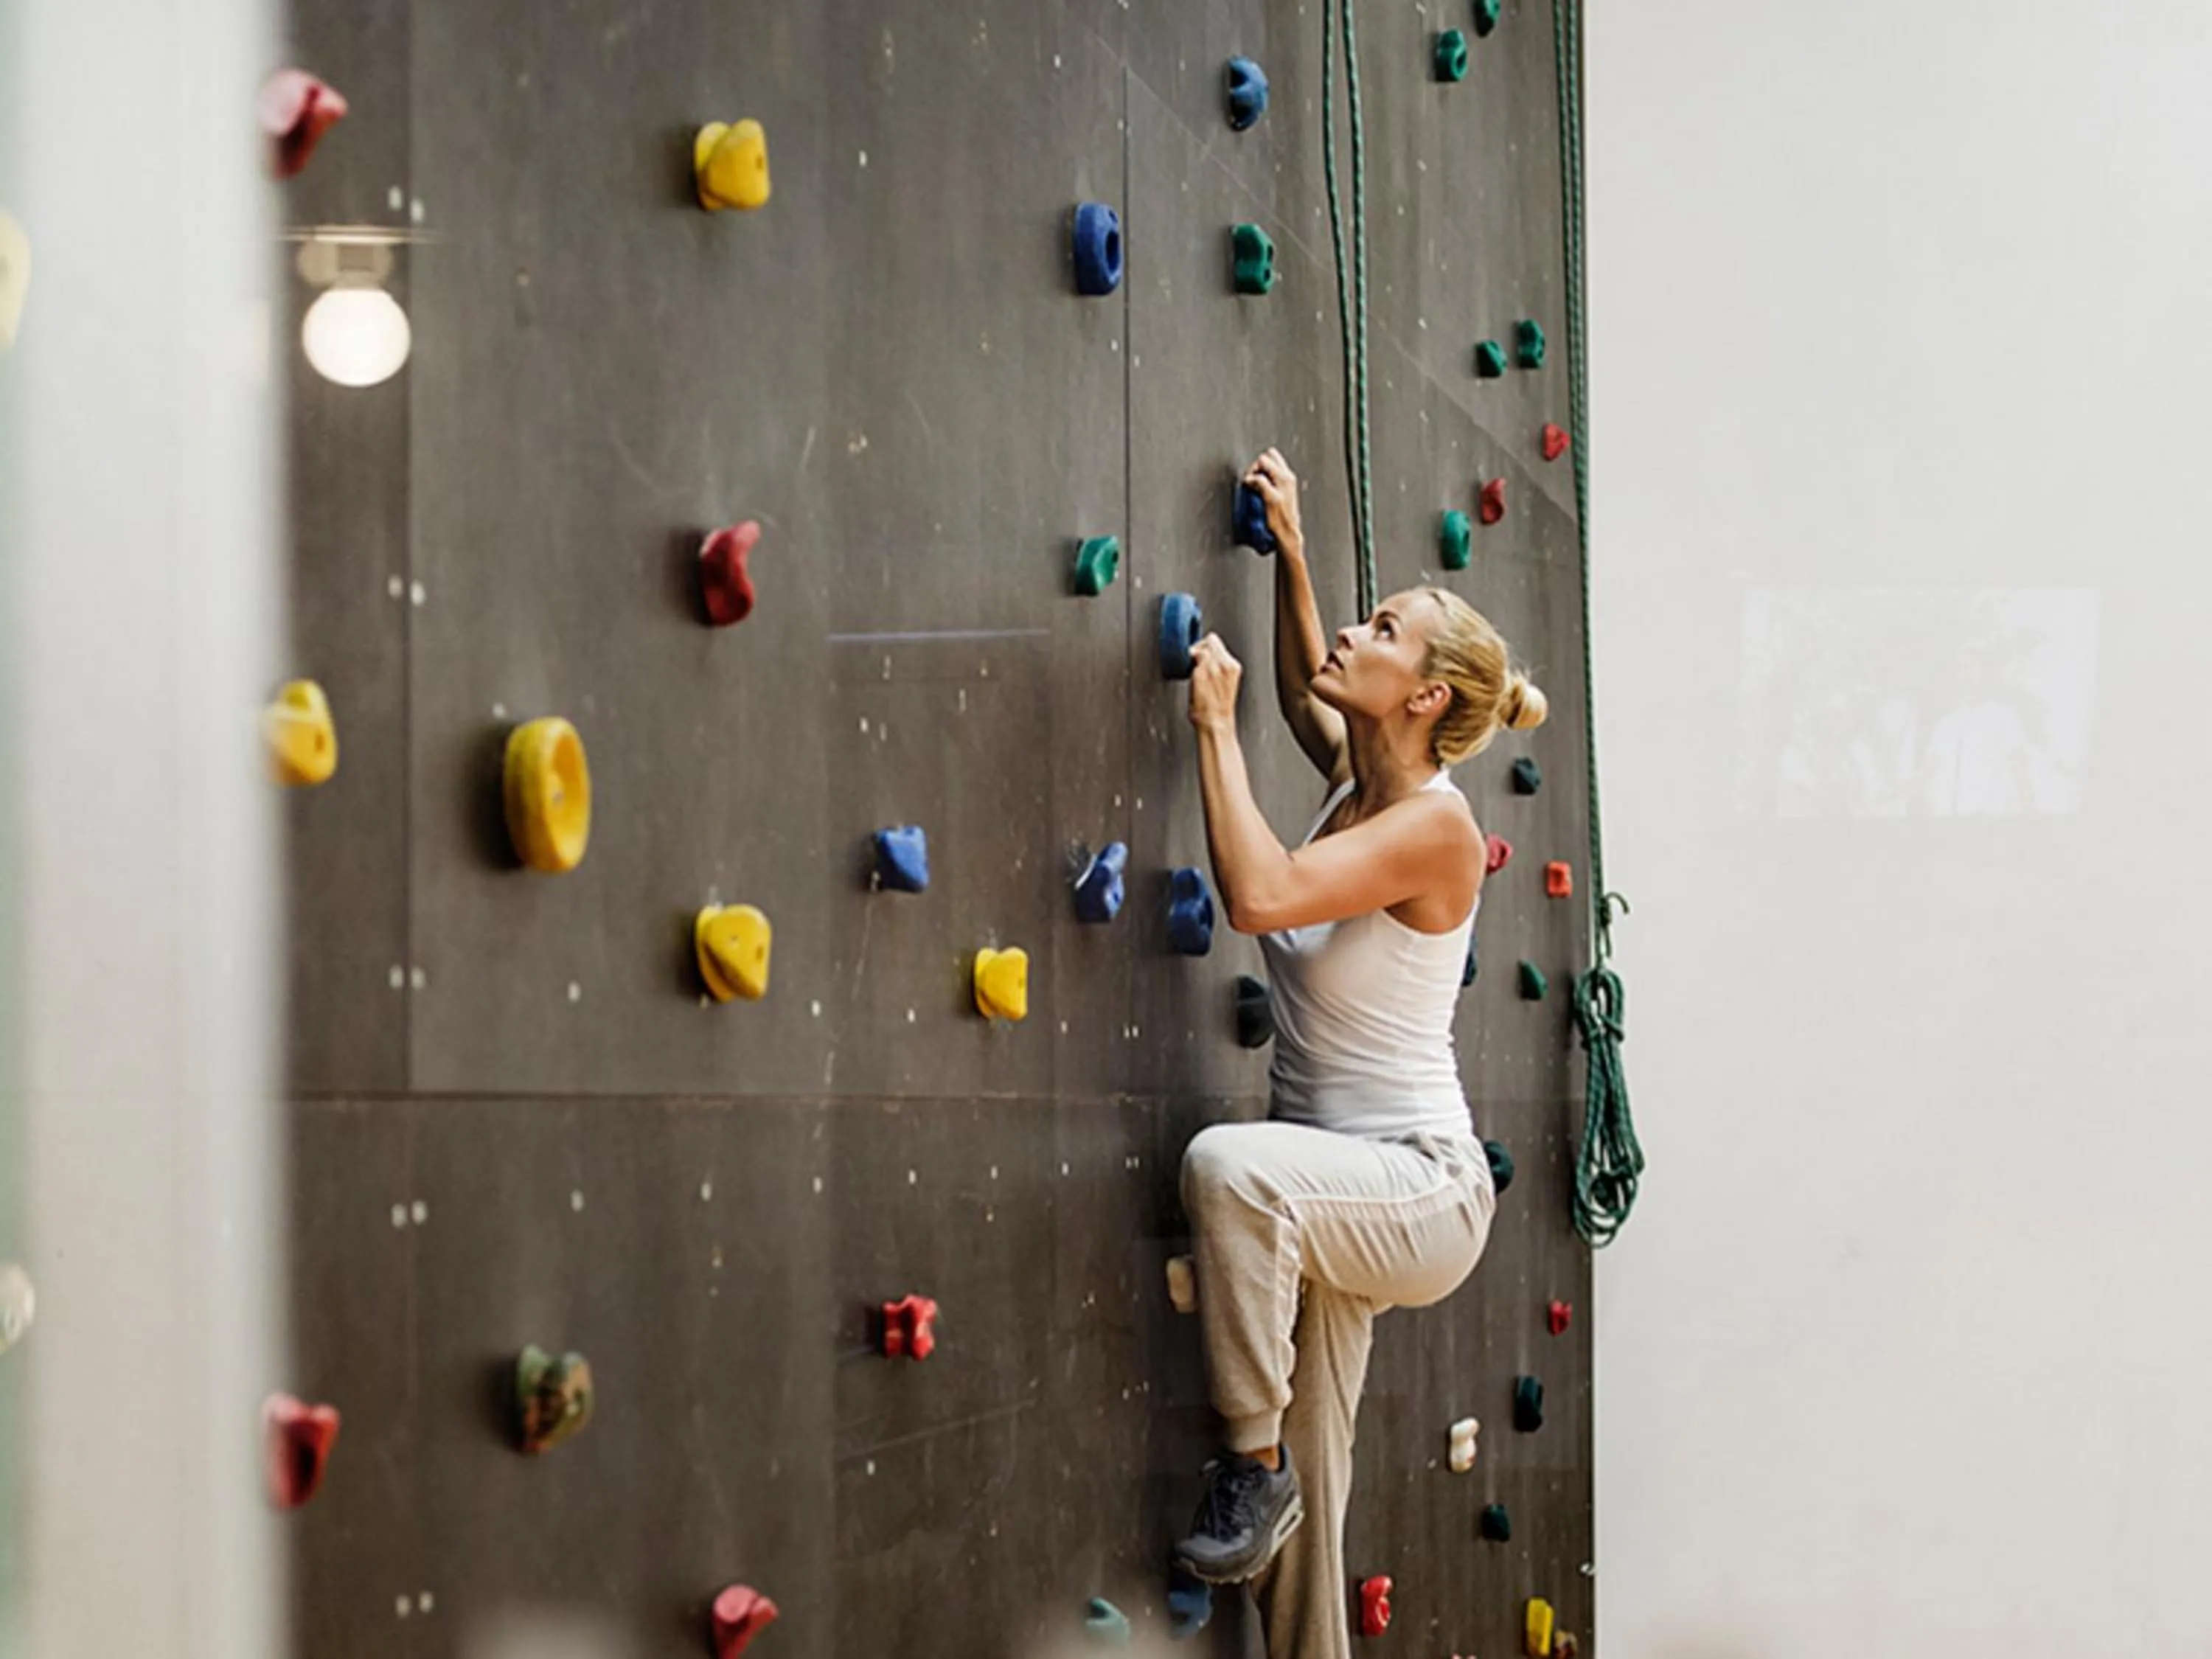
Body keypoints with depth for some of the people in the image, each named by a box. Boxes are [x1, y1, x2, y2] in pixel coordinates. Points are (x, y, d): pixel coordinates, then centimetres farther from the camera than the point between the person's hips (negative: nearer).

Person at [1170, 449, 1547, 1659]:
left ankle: (1255, 1460, -21)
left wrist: (1216, 724, -20)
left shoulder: (1435, 822, -19)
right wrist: (1290, 552, 15)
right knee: (1307, 1496, 9)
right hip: (1332, 1193, 9)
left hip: (1421, 1193, -9)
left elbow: (1258, 893, -31)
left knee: (1229, 1163, -37)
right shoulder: (1359, 778, 5)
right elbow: (1304, 692, 28)